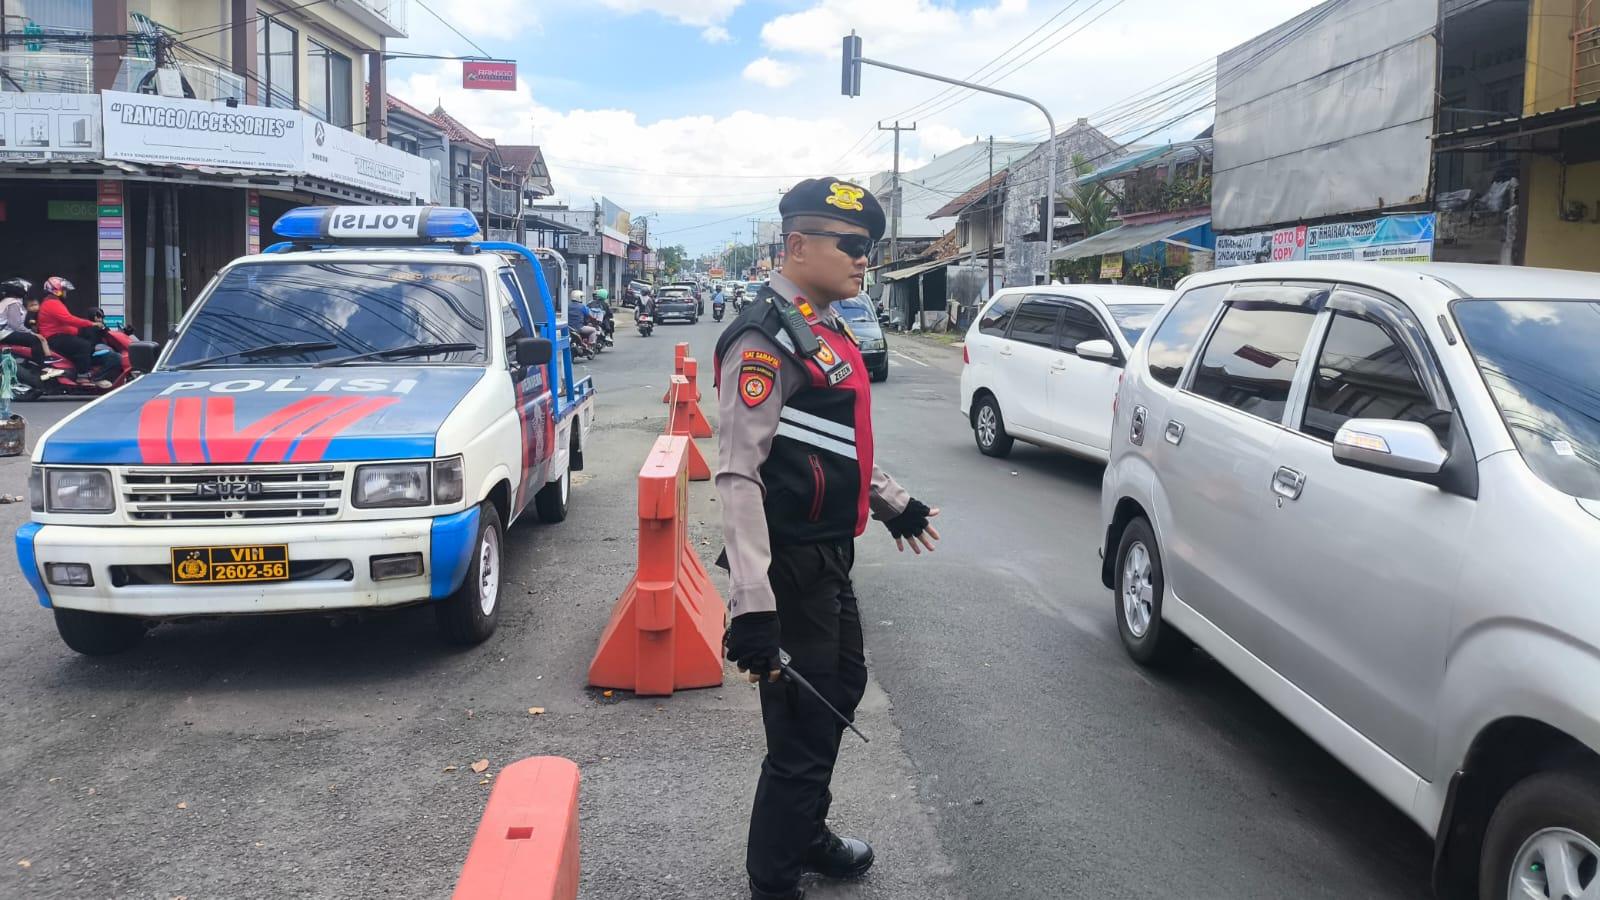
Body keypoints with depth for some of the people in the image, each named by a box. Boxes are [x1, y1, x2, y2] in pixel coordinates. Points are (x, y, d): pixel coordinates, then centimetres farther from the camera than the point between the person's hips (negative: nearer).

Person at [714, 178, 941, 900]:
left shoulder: (825, 329, 11)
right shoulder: (766, 338, -20)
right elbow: (737, 475, -26)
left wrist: (894, 502, 32)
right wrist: (751, 606, -31)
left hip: (829, 555, 11)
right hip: (790, 566, -10)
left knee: (841, 688, 25)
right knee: (803, 732, -1)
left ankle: (806, 835, 44)